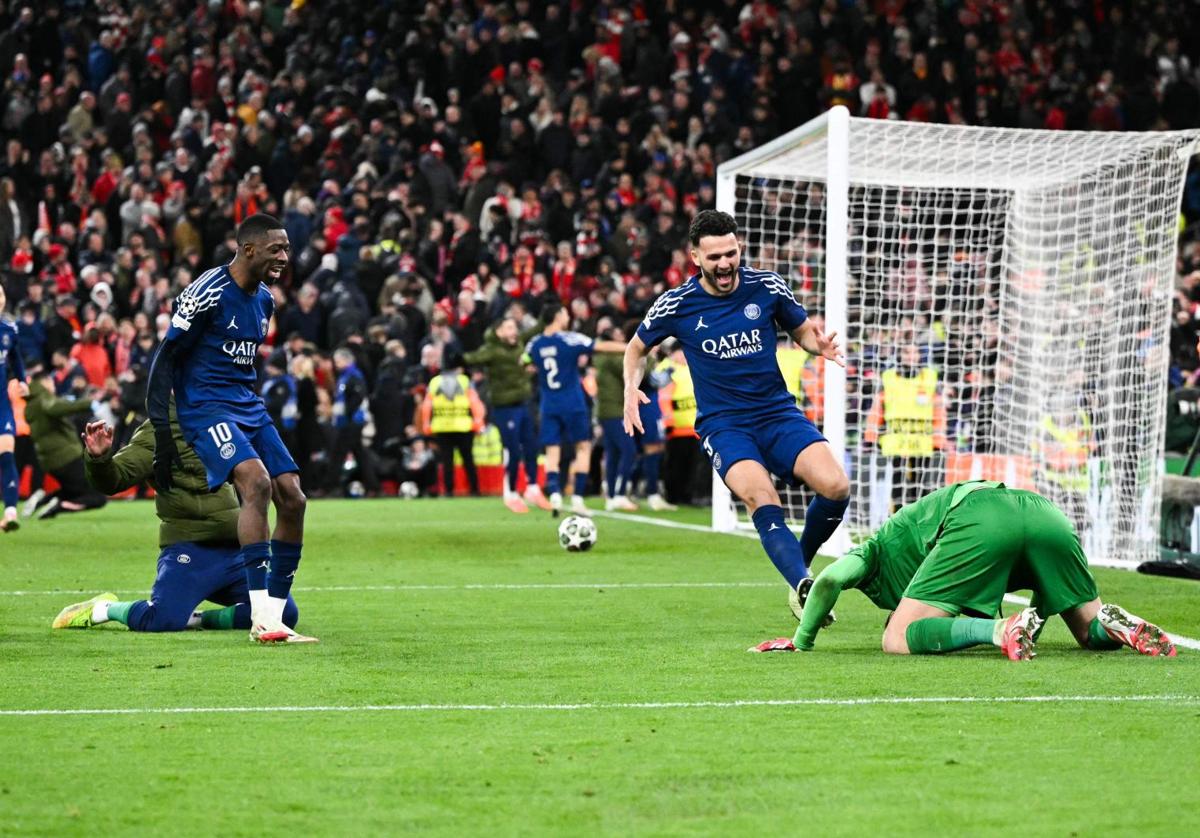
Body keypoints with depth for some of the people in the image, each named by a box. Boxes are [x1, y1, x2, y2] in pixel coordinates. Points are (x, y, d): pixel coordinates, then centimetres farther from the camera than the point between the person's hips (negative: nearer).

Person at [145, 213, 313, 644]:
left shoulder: (264, 301, 12)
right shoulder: (208, 294, -13)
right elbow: (164, 360, -11)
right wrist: (162, 434, -14)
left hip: (249, 409, 9)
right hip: (206, 409, -9)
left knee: (292, 499, -4)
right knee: (257, 482, -28)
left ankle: (274, 617, 2)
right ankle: (261, 619, -32)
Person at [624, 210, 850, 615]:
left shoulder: (766, 286, -1)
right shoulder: (676, 304, -3)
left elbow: (802, 330, 15)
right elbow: (637, 348, 15)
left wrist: (819, 344, -9)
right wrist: (631, 389, -5)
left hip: (778, 413, 2)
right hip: (723, 425, -2)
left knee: (835, 486, -22)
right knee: (761, 498, -33)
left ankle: (800, 563, 6)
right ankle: (804, 587, -43)